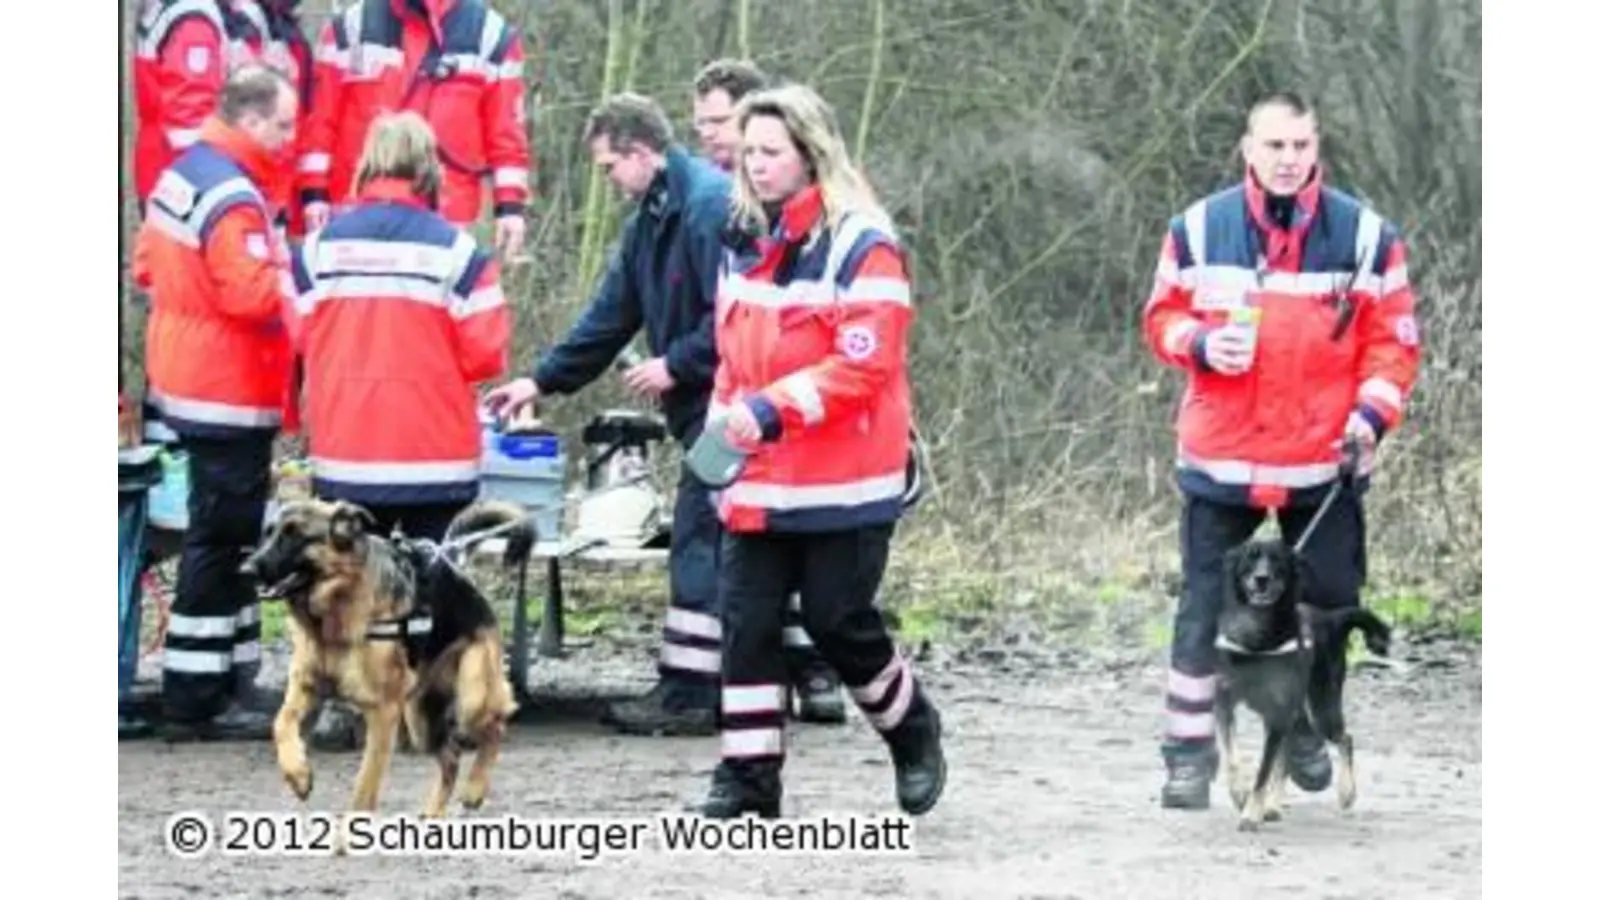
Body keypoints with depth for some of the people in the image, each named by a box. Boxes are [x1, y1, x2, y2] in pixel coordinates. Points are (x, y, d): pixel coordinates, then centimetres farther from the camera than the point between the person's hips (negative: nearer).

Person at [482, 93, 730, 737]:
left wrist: (676, 364, -15)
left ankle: (688, 694, -5)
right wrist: (541, 382, 20)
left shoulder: (711, 205, -17)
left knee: (700, 541, -7)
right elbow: (611, 315, 22)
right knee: (703, 540, 11)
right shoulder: (651, 217, 16)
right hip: (706, 407, 10)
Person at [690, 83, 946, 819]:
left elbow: (866, 362, -19)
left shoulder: (861, 245, -11)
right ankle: (749, 776, 5)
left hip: (841, 482, -6)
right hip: (755, 482, 6)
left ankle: (912, 732, 26)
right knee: (747, 621, 0)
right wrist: (725, 424, 10)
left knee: (838, 621, 0)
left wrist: (773, 409, -23)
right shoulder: (744, 244, 13)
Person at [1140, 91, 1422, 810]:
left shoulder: (1365, 236, -1)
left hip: (1324, 462, 1)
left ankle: (1308, 731, 29)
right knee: (1204, 608, 0)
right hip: (1221, 458, 0)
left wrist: (1372, 412, -12)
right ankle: (1189, 753, 6)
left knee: (1330, 602, 9)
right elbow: (1162, 318, 9)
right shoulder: (1198, 230, 1)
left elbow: (1393, 341, 3)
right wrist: (1201, 344, -13)